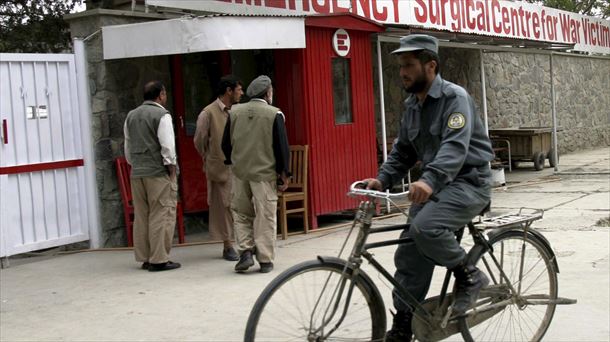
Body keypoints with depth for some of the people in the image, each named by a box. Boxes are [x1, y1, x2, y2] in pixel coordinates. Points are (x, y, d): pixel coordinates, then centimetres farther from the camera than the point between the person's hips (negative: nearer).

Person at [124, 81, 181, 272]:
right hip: (158, 172, -7)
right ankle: (159, 259, -5)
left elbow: (128, 147, 17)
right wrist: (172, 169, -6)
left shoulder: (131, 116, 13)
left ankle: (144, 258, 15)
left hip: (137, 172, 7)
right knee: (161, 216, -4)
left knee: (141, 216, 10)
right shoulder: (162, 115, -8)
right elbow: (167, 146, -14)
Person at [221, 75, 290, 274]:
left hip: (240, 172, 3)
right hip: (265, 173, -3)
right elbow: (282, 146, -7)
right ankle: (265, 260, 6)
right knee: (265, 217, 4)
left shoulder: (235, 112, 4)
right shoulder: (275, 114, -7)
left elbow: (226, 144, 9)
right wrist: (284, 174, 1)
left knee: (241, 214, 16)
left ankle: (245, 251, 5)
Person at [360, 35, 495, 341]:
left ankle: (468, 276, -8)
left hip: (468, 182, -8)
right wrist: (382, 180, -3)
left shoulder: (454, 97, -15)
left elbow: (455, 146, -30)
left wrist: (429, 180, -46)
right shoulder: (412, 105, 10)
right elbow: (402, 151, 15)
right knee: (409, 255, 2)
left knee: (425, 227, -32)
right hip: (434, 185, 8)